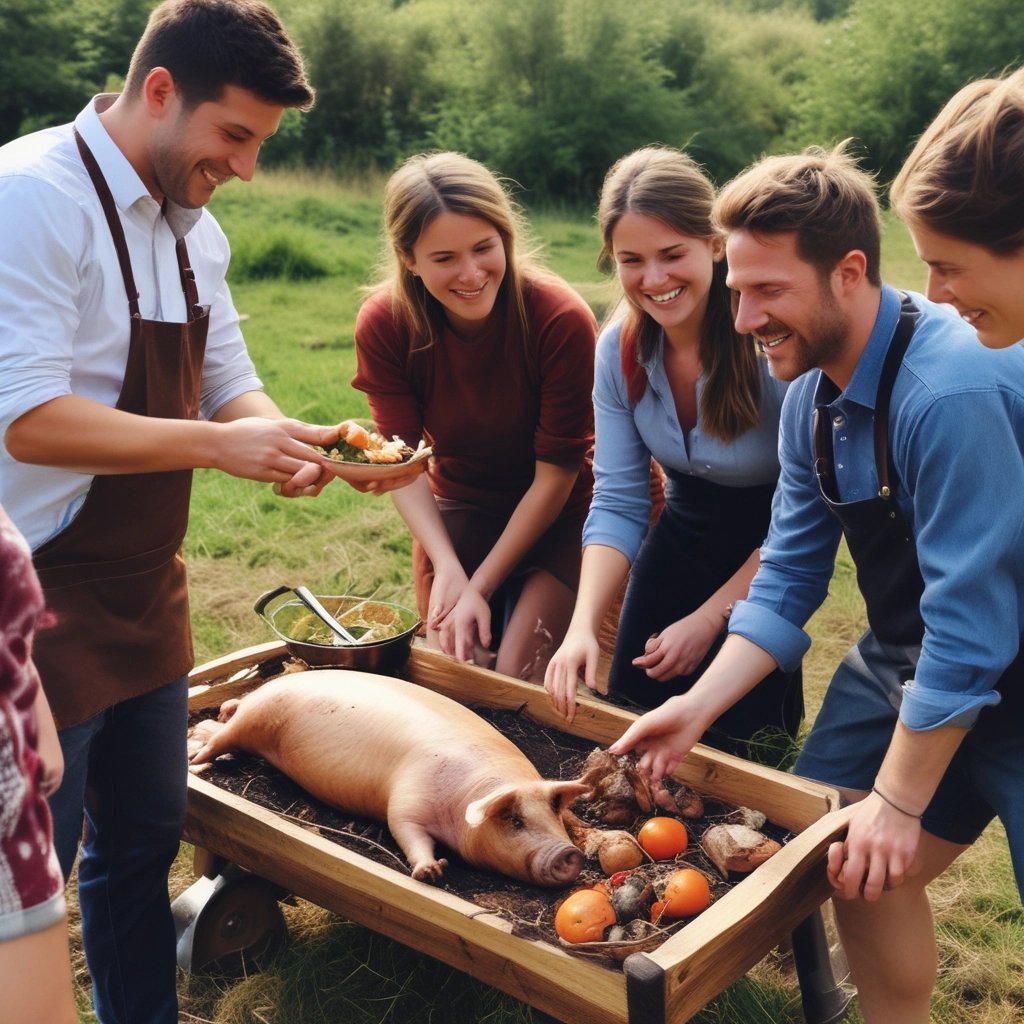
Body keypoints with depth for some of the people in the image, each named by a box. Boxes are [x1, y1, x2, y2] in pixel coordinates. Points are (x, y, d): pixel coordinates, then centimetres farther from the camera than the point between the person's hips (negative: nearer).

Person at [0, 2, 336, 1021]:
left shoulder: (193, 229, 9)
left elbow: (227, 384, 14)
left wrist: (288, 438, -6)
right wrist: (220, 443, -26)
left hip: (145, 595, 8)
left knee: (145, 840, 19)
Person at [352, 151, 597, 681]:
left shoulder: (562, 319, -26)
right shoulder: (383, 323, -17)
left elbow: (556, 472, -19)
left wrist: (480, 586, -17)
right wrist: (446, 567, -24)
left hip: (553, 518, -3)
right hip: (455, 512, 3)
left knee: (517, 680, -10)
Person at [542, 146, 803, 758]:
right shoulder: (621, 349, -12)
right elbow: (618, 503, -10)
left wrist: (709, 620, -19)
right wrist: (583, 628, -23)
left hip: (766, 565, -5)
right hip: (681, 538, 5)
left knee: (735, 744, 2)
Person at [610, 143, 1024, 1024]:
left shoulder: (953, 389, -30)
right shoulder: (812, 395, -3)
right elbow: (788, 582, 3)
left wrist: (898, 800, -19)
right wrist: (698, 707, -6)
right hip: (908, 659, 7)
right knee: (847, 867, 8)